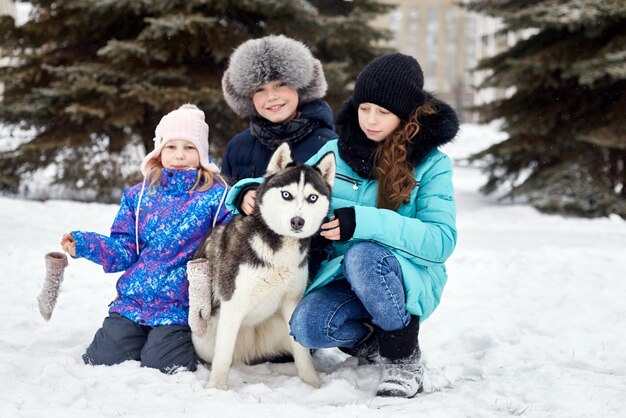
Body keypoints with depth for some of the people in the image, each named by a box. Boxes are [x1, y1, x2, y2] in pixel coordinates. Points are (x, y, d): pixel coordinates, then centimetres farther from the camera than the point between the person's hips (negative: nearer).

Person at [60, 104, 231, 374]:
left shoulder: (216, 197, -1)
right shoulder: (139, 196, 10)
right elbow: (124, 250, 9)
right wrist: (81, 245, -4)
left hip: (180, 307, -3)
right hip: (133, 300, 4)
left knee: (161, 364, -18)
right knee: (104, 358, -7)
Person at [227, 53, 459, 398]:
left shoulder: (431, 163, -8)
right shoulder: (336, 152, 4)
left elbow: (441, 240, -21)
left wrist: (364, 222, -31)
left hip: (408, 279, -3)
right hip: (345, 279, 4)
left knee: (364, 254, -36)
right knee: (307, 326, -27)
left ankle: (405, 359, -13)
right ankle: (371, 342, 6)